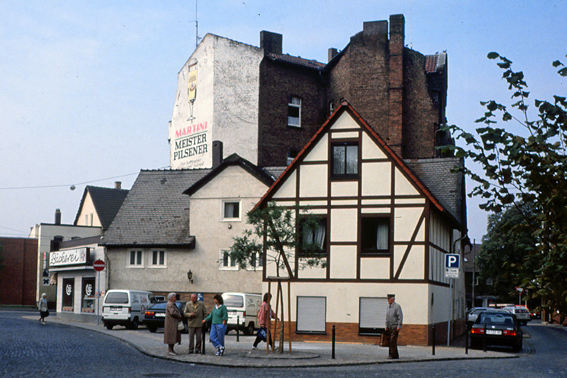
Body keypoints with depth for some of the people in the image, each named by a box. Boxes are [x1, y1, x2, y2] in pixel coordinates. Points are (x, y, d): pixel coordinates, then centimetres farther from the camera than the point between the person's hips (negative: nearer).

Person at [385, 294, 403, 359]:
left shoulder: (397, 306, -7)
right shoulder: (388, 307, 16)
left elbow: (400, 317, -11)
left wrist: (399, 326, -16)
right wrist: (386, 326, 16)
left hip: (395, 326, -8)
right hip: (389, 327, 8)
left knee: (393, 341, -13)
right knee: (391, 341, 6)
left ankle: (393, 355, -13)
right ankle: (396, 355, 11)